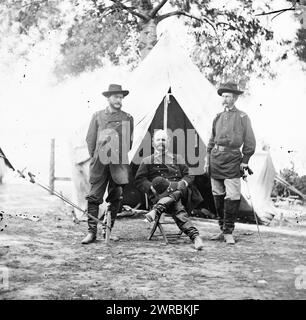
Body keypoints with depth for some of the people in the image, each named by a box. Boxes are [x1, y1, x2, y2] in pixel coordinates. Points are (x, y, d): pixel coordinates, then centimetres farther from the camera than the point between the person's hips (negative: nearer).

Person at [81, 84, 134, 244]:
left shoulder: (127, 118, 8)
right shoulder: (98, 116, 8)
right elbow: (90, 139, 12)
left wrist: (121, 156, 11)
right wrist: (94, 157, 9)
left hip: (118, 164, 1)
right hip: (99, 163, -1)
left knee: (116, 198, 4)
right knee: (94, 197, -5)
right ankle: (92, 232, -2)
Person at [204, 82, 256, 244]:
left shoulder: (242, 117, 3)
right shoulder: (218, 117, 15)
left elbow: (250, 142, 3)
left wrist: (245, 161, -2)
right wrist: (207, 159, 13)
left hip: (232, 159, -4)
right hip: (216, 158, 5)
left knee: (232, 197, -10)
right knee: (218, 196, 7)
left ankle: (228, 232, -4)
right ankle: (222, 229, 18)